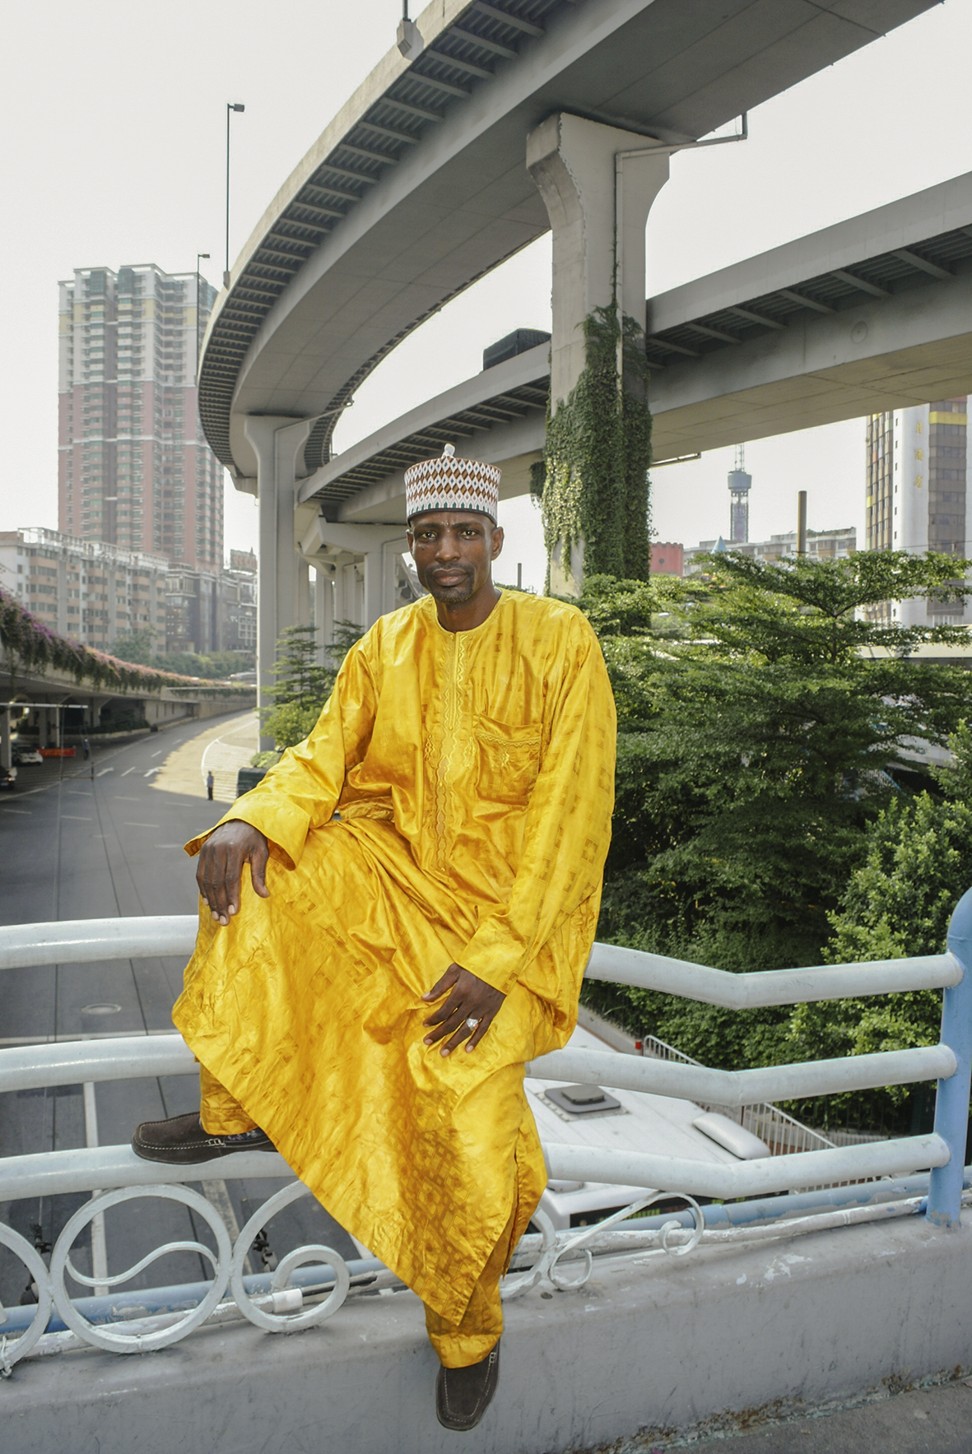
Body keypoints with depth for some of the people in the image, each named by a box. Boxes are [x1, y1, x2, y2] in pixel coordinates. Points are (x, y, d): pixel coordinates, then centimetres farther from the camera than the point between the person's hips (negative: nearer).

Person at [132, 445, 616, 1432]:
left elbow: (570, 809, -15)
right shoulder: (385, 648, 5)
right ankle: (238, 1110, -1)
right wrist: (251, 819, -23)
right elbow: (324, 756, 1)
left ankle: (465, 1330, 9)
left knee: (464, 1098, -22)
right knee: (256, 867, -17)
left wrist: (497, 958, -21)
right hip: (393, 870, 5)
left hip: (510, 906, -4)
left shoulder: (558, 640, -10)